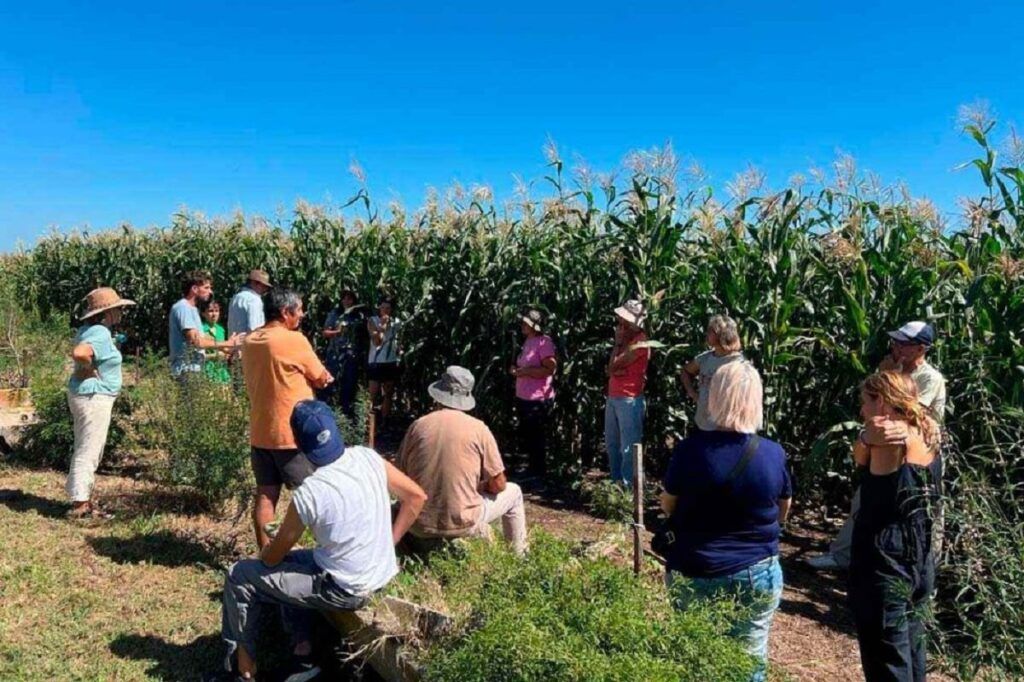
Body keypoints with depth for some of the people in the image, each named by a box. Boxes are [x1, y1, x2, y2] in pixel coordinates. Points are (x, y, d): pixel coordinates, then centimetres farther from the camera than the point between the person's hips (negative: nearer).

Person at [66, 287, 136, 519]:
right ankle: (79, 504, 2)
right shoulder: (100, 333, -19)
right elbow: (79, 353, -36)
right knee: (88, 452, -4)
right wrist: (92, 370, -20)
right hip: (94, 397, -10)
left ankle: (83, 499, 27)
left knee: (85, 450, 17)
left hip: (87, 395, 10)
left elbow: (81, 352, 27)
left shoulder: (89, 330, 11)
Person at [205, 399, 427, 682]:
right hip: (380, 575, 7)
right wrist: (387, 543, 7)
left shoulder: (309, 493, -23)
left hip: (345, 590, -7)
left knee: (238, 577, 7)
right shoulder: (368, 457, -9)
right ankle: (303, 655, 26)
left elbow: (273, 556, -7)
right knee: (291, 562, 28)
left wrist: (263, 552, 17)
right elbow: (416, 497, 1)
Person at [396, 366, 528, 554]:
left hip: (419, 527, 3)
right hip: (461, 524, -3)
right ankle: (519, 554, 31)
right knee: (513, 491, 24)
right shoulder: (478, 429, -8)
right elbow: (498, 485, -3)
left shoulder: (418, 425, -2)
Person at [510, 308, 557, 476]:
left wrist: (526, 371, -22)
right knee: (525, 439, 18)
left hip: (538, 400, -10)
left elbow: (550, 369, -21)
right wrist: (517, 369, 7)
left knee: (537, 440, -1)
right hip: (523, 398, 10)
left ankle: (538, 476, 11)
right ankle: (531, 472, 32)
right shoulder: (528, 341, 14)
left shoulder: (544, 342, -14)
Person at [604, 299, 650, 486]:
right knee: (611, 444, 16)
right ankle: (616, 482, 27)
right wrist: (615, 371, -14)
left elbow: (613, 365, -16)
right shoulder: (625, 338, 13)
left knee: (627, 448, -4)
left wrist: (617, 343, -6)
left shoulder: (639, 343, -15)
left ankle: (628, 486, 2)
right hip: (612, 398, 9)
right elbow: (609, 370, 8)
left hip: (629, 400, -9)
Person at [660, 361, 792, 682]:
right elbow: (782, 513, 7)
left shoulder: (690, 449, -17)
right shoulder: (773, 454, -11)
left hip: (693, 574, -1)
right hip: (756, 575, 1)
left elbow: (667, 505, -2)